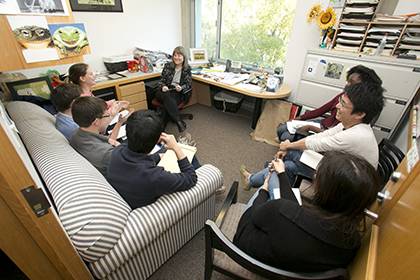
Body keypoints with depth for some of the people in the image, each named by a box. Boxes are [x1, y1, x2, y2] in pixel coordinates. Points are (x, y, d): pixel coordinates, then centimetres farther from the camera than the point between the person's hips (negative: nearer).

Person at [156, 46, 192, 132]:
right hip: (165, 91, 1)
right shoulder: (168, 65, 7)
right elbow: (162, 80, 9)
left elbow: (188, 84, 3)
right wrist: (163, 86, -15)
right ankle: (178, 121, -45)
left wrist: (181, 88, -19)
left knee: (167, 102, -34)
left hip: (178, 92, 0)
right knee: (167, 97, -37)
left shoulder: (187, 68, 5)